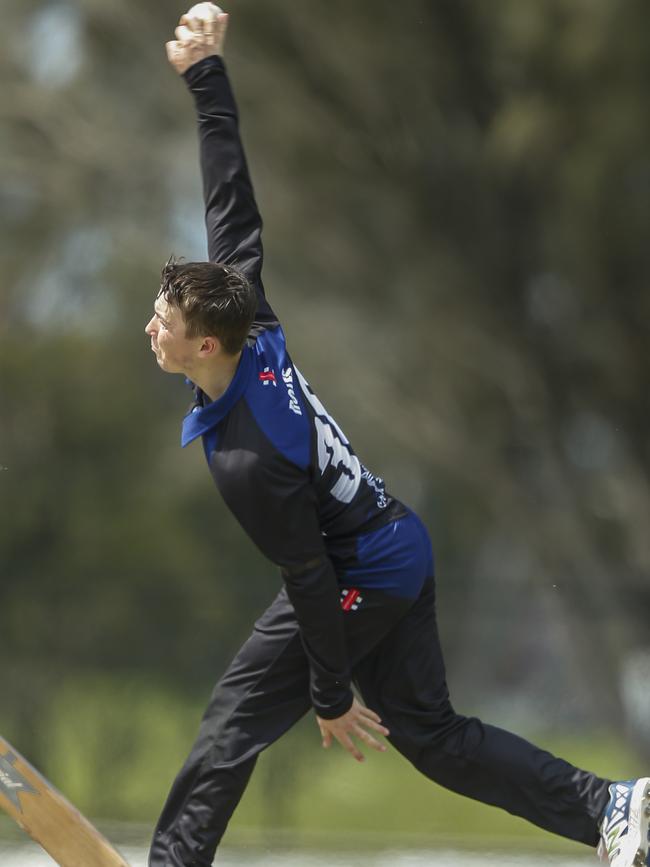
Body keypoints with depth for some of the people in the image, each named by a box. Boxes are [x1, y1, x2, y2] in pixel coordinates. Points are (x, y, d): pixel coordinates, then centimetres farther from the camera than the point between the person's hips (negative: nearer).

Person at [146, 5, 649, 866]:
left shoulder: (248, 458, -30)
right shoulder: (254, 333, -9)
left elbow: (310, 579, -25)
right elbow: (234, 207, -2)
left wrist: (332, 695, -16)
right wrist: (206, 75, 0)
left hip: (362, 584, -9)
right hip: (404, 555, 9)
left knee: (234, 723, -2)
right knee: (431, 733, 14)